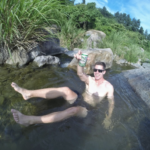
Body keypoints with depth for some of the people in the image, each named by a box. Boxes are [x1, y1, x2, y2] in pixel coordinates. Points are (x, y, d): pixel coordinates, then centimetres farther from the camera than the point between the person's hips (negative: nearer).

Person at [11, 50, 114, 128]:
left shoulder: (108, 86, -5)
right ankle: (28, 93, -32)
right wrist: (80, 61, -42)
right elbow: (81, 75, -23)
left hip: (87, 109, -3)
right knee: (66, 90, -26)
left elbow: (111, 102, -3)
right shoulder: (90, 80, -1)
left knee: (73, 110, -37)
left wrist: (108, 118, -12)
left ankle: (30, 120, -45)